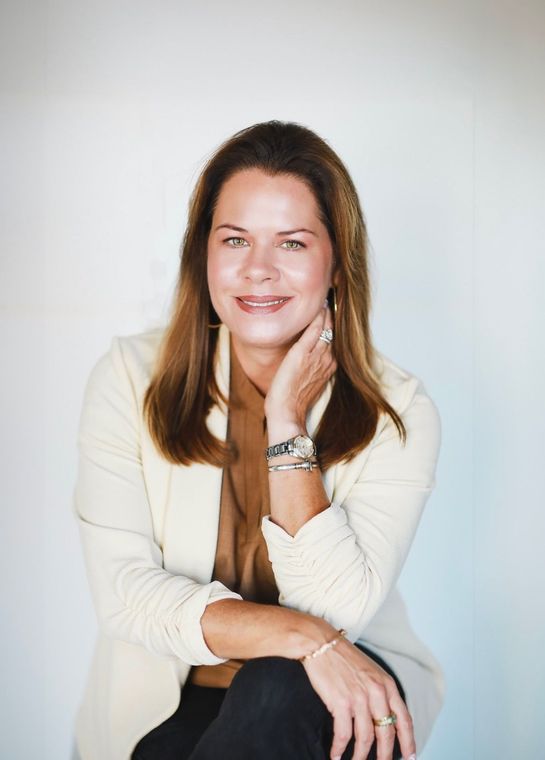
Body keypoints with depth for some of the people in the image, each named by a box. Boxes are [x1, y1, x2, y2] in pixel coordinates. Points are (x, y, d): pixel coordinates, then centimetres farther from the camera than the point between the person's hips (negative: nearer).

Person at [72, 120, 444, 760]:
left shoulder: (398, 412, -7)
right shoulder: (130, 379, -6)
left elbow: (339, 611, -16)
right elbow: (123, 588, -13)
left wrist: (287, 423, -19)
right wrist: (300, 635, -27)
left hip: (338, 699, -1)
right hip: (167, 703, 2)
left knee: (274, 691, -33)